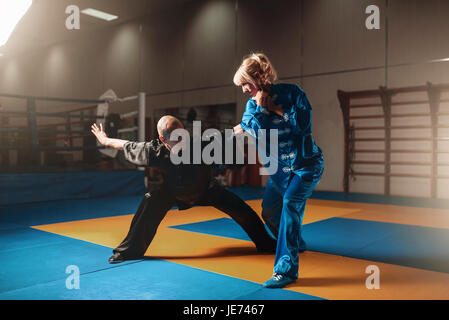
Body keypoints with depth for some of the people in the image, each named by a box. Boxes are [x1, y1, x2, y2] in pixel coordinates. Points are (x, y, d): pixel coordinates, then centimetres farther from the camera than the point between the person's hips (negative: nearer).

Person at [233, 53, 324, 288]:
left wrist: (274, 108, -19)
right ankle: (296, 244, 38)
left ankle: (287, 268, -19)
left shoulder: (291, 92, -14)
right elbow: (260, 133, -15)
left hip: (307, 163, -6)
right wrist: (261, 108, -21)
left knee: (291, 203, -25)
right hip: (283, 167, 7)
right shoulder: (252, 104, -1)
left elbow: (304, 124, -25)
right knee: (269, 211, 9)